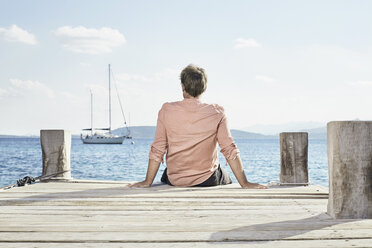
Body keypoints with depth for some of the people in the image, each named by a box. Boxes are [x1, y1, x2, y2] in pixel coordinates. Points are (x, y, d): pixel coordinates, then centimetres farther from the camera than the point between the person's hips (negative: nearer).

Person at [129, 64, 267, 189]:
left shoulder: (166, 111, -12)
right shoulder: (216, 113, -13)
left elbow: (157, 151, -8)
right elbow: (230, 150, -13)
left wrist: (147, 182, 2)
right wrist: (244, 183, -6)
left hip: (175, 180, 1)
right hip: (208, 181, -1)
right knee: (226, 177, 34)